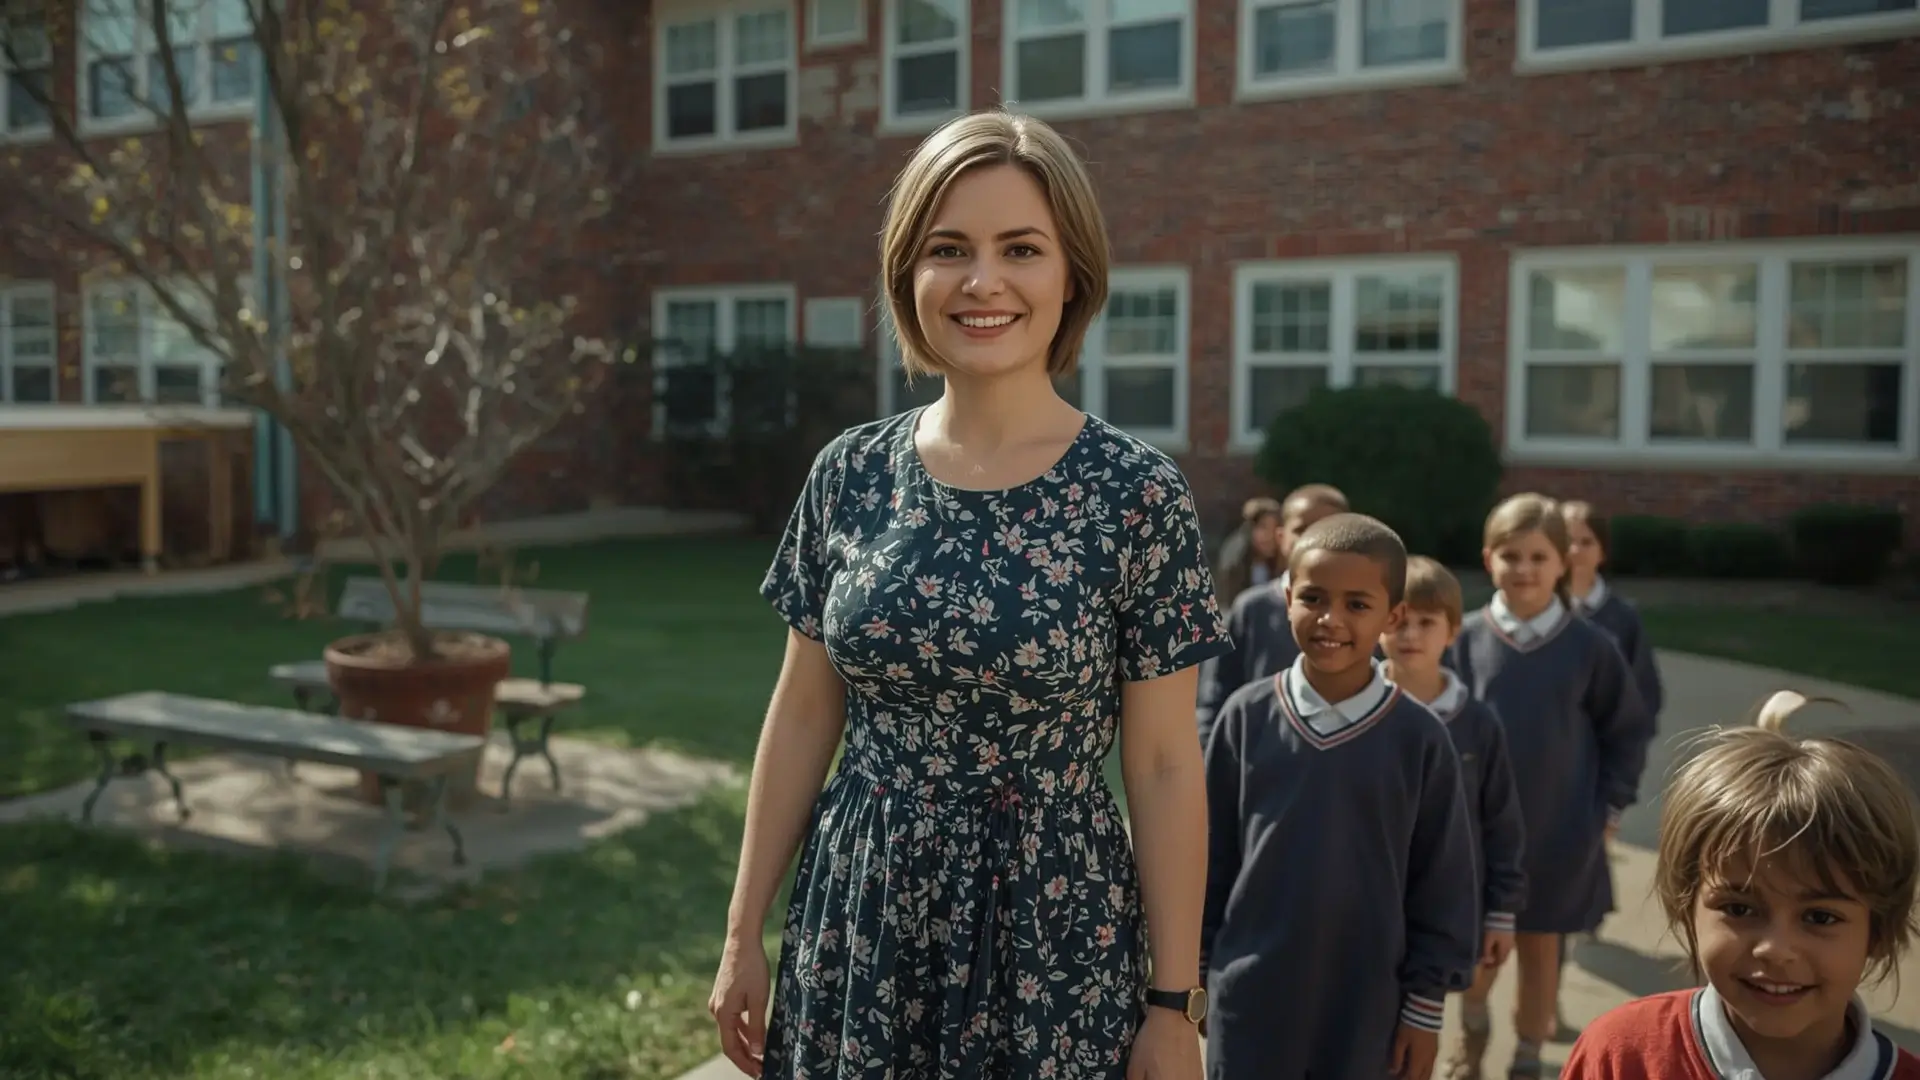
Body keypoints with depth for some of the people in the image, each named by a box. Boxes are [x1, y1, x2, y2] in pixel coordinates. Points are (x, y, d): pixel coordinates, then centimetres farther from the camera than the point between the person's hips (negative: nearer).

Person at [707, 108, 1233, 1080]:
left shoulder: (1139, 493, -12)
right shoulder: (848, 474, -3)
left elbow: (1164, 767, -8)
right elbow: (801, 717, 3)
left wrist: (1174, 1002, -5)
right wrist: (744, 933, 6)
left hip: (1051, 934, -2)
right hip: (856, 924, 3)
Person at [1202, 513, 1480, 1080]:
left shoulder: (1419, 736, -9)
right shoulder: (1247, 716, -7)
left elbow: (1443, 881, -2)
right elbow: (1210, 852, 2)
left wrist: (1425, 1003, 1)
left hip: (1367, 1004, 0)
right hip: (1251, 996, 1)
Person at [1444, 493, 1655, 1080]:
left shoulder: (1589, 645, -7)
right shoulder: (1465, 638, -8)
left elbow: (1628, 730, 3)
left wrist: (1609, 807, 0)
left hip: (1560, 831, 0)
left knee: (1540, 947, 14)